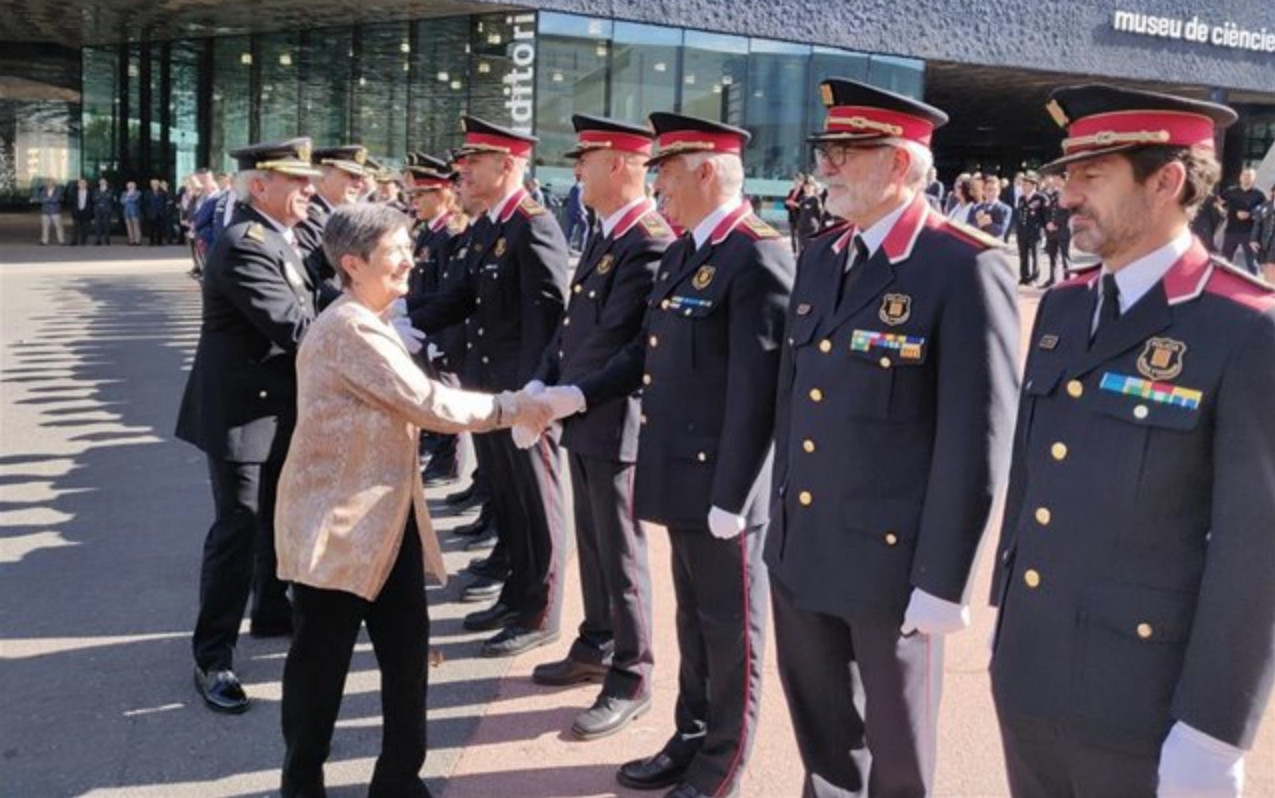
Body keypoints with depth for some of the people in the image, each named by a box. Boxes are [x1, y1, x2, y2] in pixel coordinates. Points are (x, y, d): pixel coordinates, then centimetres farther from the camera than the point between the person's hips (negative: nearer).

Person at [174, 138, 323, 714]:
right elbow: (294, 328, -28)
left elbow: (301, 316, 11)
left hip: (279, 408, 10)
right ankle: (212, 658, 4)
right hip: (242, 411, -10)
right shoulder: (245, 245, -22)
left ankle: (272, 611, 40)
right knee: (238, 530, -6)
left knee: (280, 517, 22)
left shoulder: (277, 238, 10)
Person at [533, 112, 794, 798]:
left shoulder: (759, 258, -18)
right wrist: (577, 395, 7)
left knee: (730, 628, 8)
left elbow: (757, 390, -21)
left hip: (722, 483, -9)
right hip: (682, 476, 9)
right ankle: (691, 738, 36)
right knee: (693, 618, 21)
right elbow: (650, 351, 17)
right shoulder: (682, 251, 12)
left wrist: (731, 495, -21)